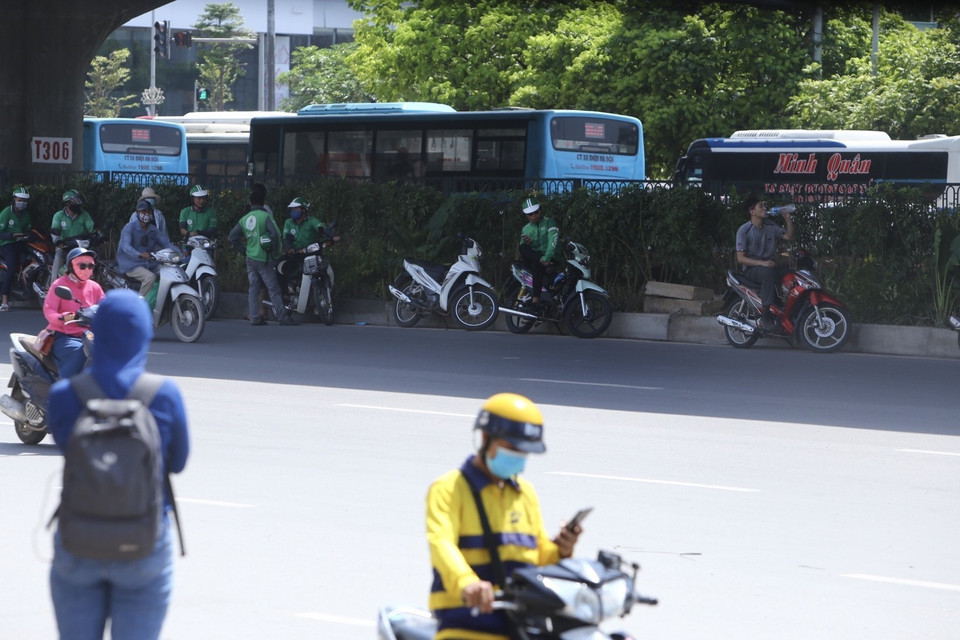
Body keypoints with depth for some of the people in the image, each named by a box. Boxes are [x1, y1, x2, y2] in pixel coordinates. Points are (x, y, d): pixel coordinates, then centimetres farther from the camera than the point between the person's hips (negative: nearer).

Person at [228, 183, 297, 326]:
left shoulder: (245, 219, 7)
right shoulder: (265, 216, -11)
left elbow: (232, 237, 9)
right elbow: (275, 234, -21)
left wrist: (244, 250, 14)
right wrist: (275, 246, -4)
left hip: (250, 258, 6)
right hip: (264, 259, -6)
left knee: (253, 288, 8)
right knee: (273, 288, -3)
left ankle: (255, 317, 5)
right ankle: (282, 316, -3)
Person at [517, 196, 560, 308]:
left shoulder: (549, 223, 3)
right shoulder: (525, 229, 17)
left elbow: (553, 241, -13)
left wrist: (546, 258, -28)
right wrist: (526, 243, -13)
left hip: (550, 257, -4)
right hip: (531, 257, 4)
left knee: (537, 264, -37)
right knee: (523, 248, -25)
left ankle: (536, 298, -42)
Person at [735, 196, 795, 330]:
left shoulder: (770, 226, 10)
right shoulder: (744, 230, -8)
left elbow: (789, 237, 16)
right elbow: (740, 258, -12)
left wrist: (788, 219, 0)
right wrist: (762, 263, -25)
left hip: (770, 265, 6)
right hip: (751, 269, -6)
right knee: (768, 273, -39)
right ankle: (767, 315, -41)